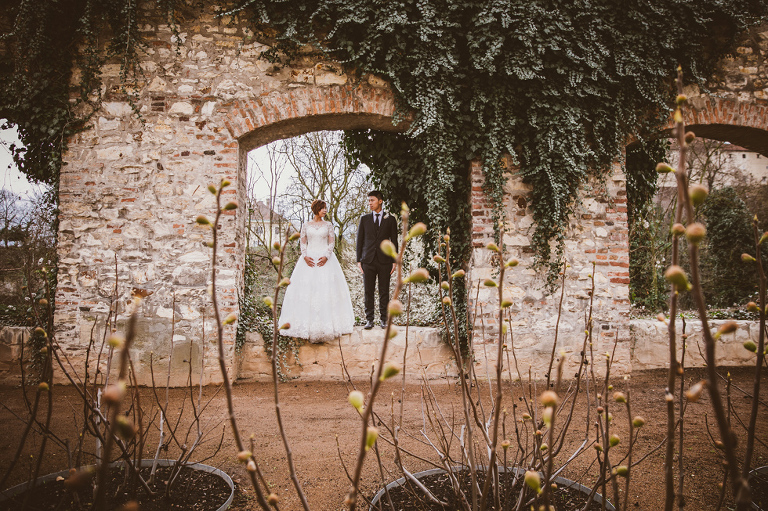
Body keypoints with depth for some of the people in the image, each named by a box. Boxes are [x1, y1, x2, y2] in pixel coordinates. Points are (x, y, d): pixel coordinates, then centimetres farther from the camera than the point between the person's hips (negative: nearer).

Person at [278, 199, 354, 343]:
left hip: (325, 259, 0)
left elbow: (332, 242, 3)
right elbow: (303, 242, 6)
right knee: (306, 289, -4)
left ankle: (326, 324, 1)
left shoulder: (328, 225, 8)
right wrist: (305, 256, -10)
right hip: (309, 259, 1)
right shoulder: (306, 225, 9)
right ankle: (306, 323, 3)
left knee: (326, 289, -5)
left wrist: (326, 256, -12)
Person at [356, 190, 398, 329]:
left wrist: (394, 261, 0)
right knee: (368, 291, 2)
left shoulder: (390, 219, 7)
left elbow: (394, 241, 7)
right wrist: (359, 260, 3)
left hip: (384, 260, -1)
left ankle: (383, 319, 12)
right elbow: (359, 240, 10)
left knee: (384, 292, 3)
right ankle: (369, 320, 9)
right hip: (368, 260, 1)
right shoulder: (364, 219, 11)